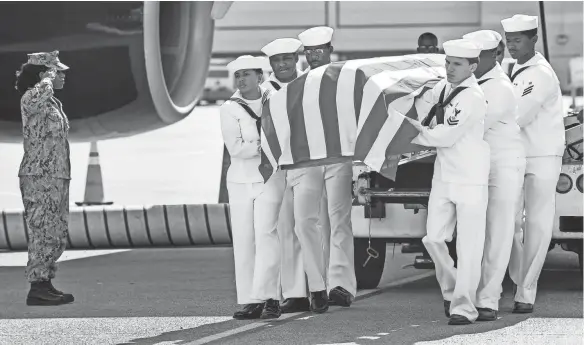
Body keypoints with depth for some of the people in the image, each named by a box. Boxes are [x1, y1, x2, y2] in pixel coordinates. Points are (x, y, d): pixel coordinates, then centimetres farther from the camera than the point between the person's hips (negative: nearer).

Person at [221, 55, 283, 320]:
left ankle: (267, 298, -14)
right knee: (243, 241, -1)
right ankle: (249, 301, 1)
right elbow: (235, 148, -10)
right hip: (240, 181, 1)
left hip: (270, 179, -1)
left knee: (265, 236, -12)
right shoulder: (229, 109, 0)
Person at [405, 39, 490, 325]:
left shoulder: (472, 98, -16)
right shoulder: (445, 86, 8)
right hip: (443, 176, 8)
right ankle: (451, 291, 25)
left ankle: (463, 307, -5)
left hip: (470, 180, -8)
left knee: (468, 246, -6)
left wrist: (416, 135, -4)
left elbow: (446, 137, -16)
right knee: (433, 238, 6)